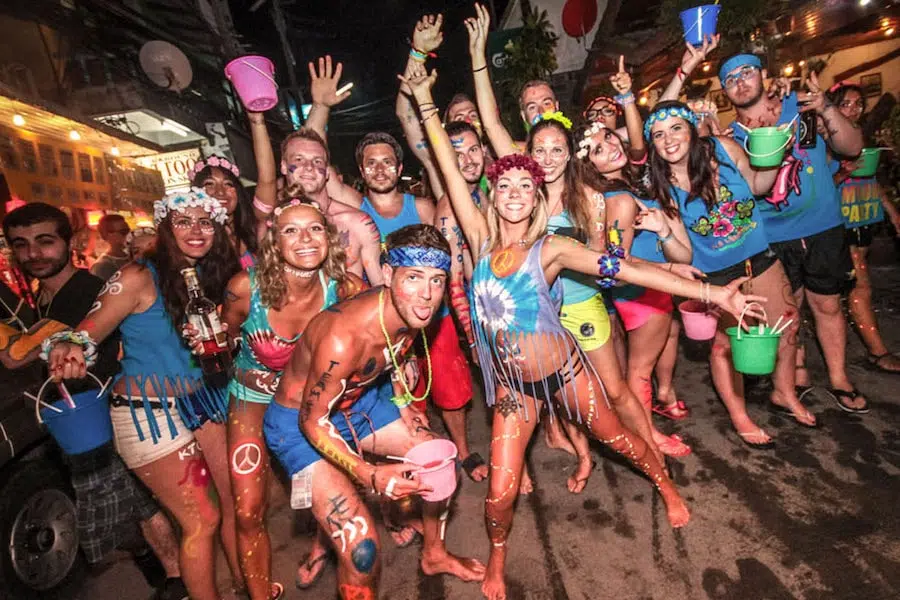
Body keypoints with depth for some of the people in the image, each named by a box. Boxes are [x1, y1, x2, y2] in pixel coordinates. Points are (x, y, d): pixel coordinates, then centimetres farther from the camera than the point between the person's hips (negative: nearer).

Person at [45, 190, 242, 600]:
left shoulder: (214, 275, 4)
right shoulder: (140, 279, -13)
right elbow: (86, 333, -17)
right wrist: (67, 346, -36)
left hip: (204, 401, 6)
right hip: (150, 413, -6)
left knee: (238, 501, 14)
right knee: (202, 520, 3)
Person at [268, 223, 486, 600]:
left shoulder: (411, 312, -14)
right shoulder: (343, 337, -38)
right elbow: (313, 421, -25)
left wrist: (403, 403, 1)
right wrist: (371, 476, -34)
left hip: (359, 402, 7)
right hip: (299, 423, -7)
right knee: (361, 549, -16)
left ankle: (433, 554, 39)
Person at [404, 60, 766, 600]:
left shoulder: (550, 248, -15)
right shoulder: (482, 239, -8)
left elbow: (627, 268, -20)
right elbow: (451, 170, -8)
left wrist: (711, 292, -24)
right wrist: (425, 100, -5)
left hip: (563, 370, -1)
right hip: (511, 386, 2)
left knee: (617, 437, 21)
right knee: (501, 494, 4)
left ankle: (668, 487, 56)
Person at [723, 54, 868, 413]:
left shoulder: (802, 107, -3)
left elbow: (852, 147, -6)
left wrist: (826, 109, -21)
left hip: (823, 229, 0)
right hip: (772, 239, 1)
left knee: (827, 305, 11)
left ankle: (838, 380, 29)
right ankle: (797, 375, 30)